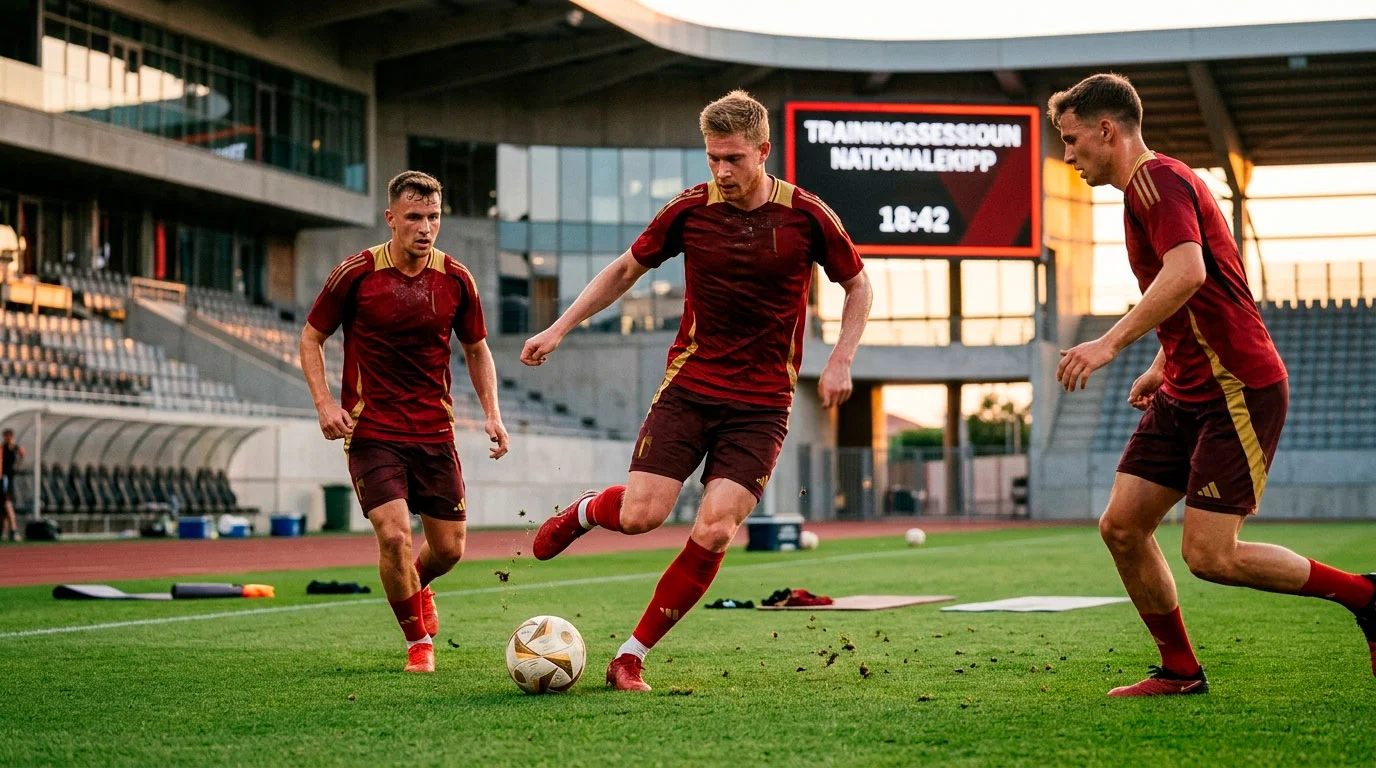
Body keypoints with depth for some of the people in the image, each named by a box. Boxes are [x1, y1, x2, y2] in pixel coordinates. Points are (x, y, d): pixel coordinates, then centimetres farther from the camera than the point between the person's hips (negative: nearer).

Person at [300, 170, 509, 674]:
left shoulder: (455, 279, -1)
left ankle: (416, 588, 42)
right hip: (371, 432, -3)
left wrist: (492, 414, 1)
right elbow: (311, 337, 3)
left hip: (435, 433, 3)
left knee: (449, 547, 5)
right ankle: (418, 641, 5)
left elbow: (476, 350, 14)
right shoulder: (356, 274, -8)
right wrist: (325, 403, -11)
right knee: (394, 534, -18)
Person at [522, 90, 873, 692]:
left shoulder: (807, 217, -5)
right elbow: (626, 269, 13)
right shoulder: (690, 209, -2)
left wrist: (840, 361, -2)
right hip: (688, 387, 1)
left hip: (762, 404, -1)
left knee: (713, 533, -14)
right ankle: (585, 511, 24)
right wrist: (560, 328, 7)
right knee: (641, 515, -14)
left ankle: (632, 656, 0)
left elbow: (857, 285, 10)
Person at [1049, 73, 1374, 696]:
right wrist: (1162, 366, 26)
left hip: (1238, 389, -10)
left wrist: (1110, 343, -35)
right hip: (1185, 393, 10)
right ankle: (1180, 670, 14)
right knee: (1121, 526, 3)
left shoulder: (1157, 179, -13)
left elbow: (1188, 273, -31)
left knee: (1210, 556, -12)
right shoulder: (1149, 186, 19)